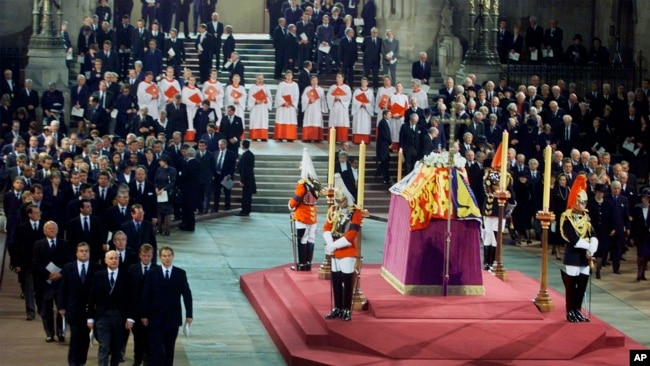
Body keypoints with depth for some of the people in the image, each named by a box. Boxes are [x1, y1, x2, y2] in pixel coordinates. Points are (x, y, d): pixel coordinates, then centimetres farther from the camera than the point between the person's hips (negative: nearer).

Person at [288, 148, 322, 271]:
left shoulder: (302, 184, -18)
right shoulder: (316, 183, 5)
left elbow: (296, 199, -15)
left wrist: (291, 206, 5)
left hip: (302, 216, -7)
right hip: (312, 215, 7)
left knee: (302, 240, -1)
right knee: (310, 239, 9)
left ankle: (302, 264, 1)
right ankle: (308, 263, 14)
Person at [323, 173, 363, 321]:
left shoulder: (356, 212, -11)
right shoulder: (333, 210, 8)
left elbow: (351, 234, -17)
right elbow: (326, 227, 3)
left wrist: (334, 245, -17)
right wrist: (330, 245, -14)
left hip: (348, 252, -6)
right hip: (335, 252, 6)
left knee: (347, 281, -1)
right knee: (336, 280, 10)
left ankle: (346, 310, 6)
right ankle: (337, 308, 19)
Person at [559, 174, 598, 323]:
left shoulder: (586, 218, 11)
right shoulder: (567, 218, -10)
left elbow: (594, 237, 2)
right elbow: (574, 240, -19)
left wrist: (591, 251, -13)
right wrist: (588, 246, -14)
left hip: (585, 257, 7)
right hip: (572, 257, -7)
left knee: (582, 285, 9)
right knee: (571, 286, -1)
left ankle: (577, 310, 19)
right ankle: (570, 312, 6)